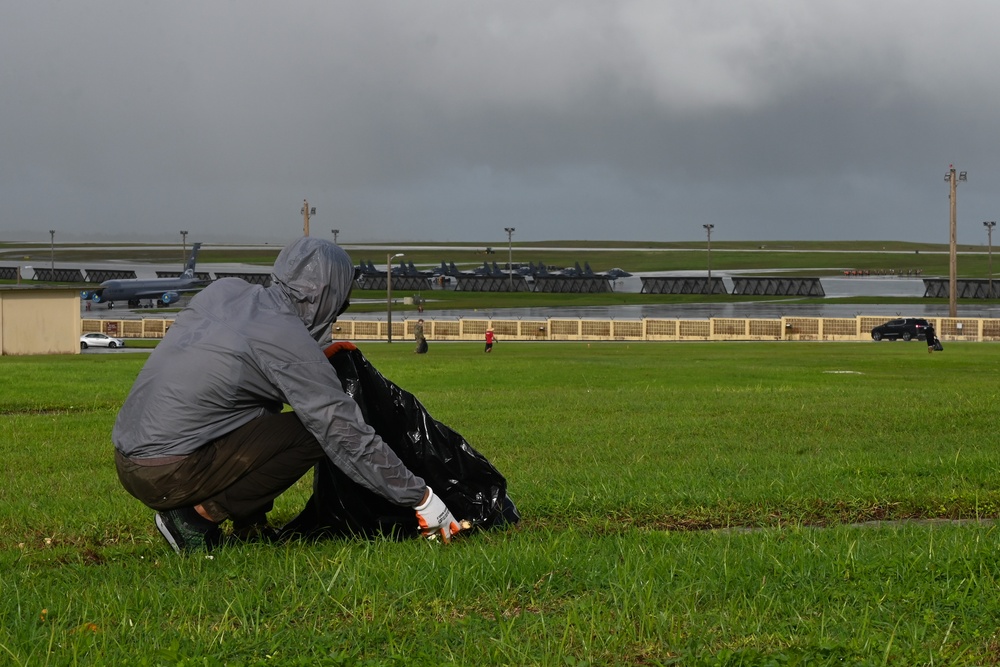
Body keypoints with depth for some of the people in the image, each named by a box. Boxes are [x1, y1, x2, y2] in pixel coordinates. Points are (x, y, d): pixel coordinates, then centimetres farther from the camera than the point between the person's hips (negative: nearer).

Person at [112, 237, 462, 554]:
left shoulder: (224, 291, 9)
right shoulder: (291, 344, -11)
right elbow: (349, 437, -9)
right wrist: (421, 499, -3)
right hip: (167, 476, -9)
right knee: (312, 433, -7)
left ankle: (250, 528, 16)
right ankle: (197, 515, -6)